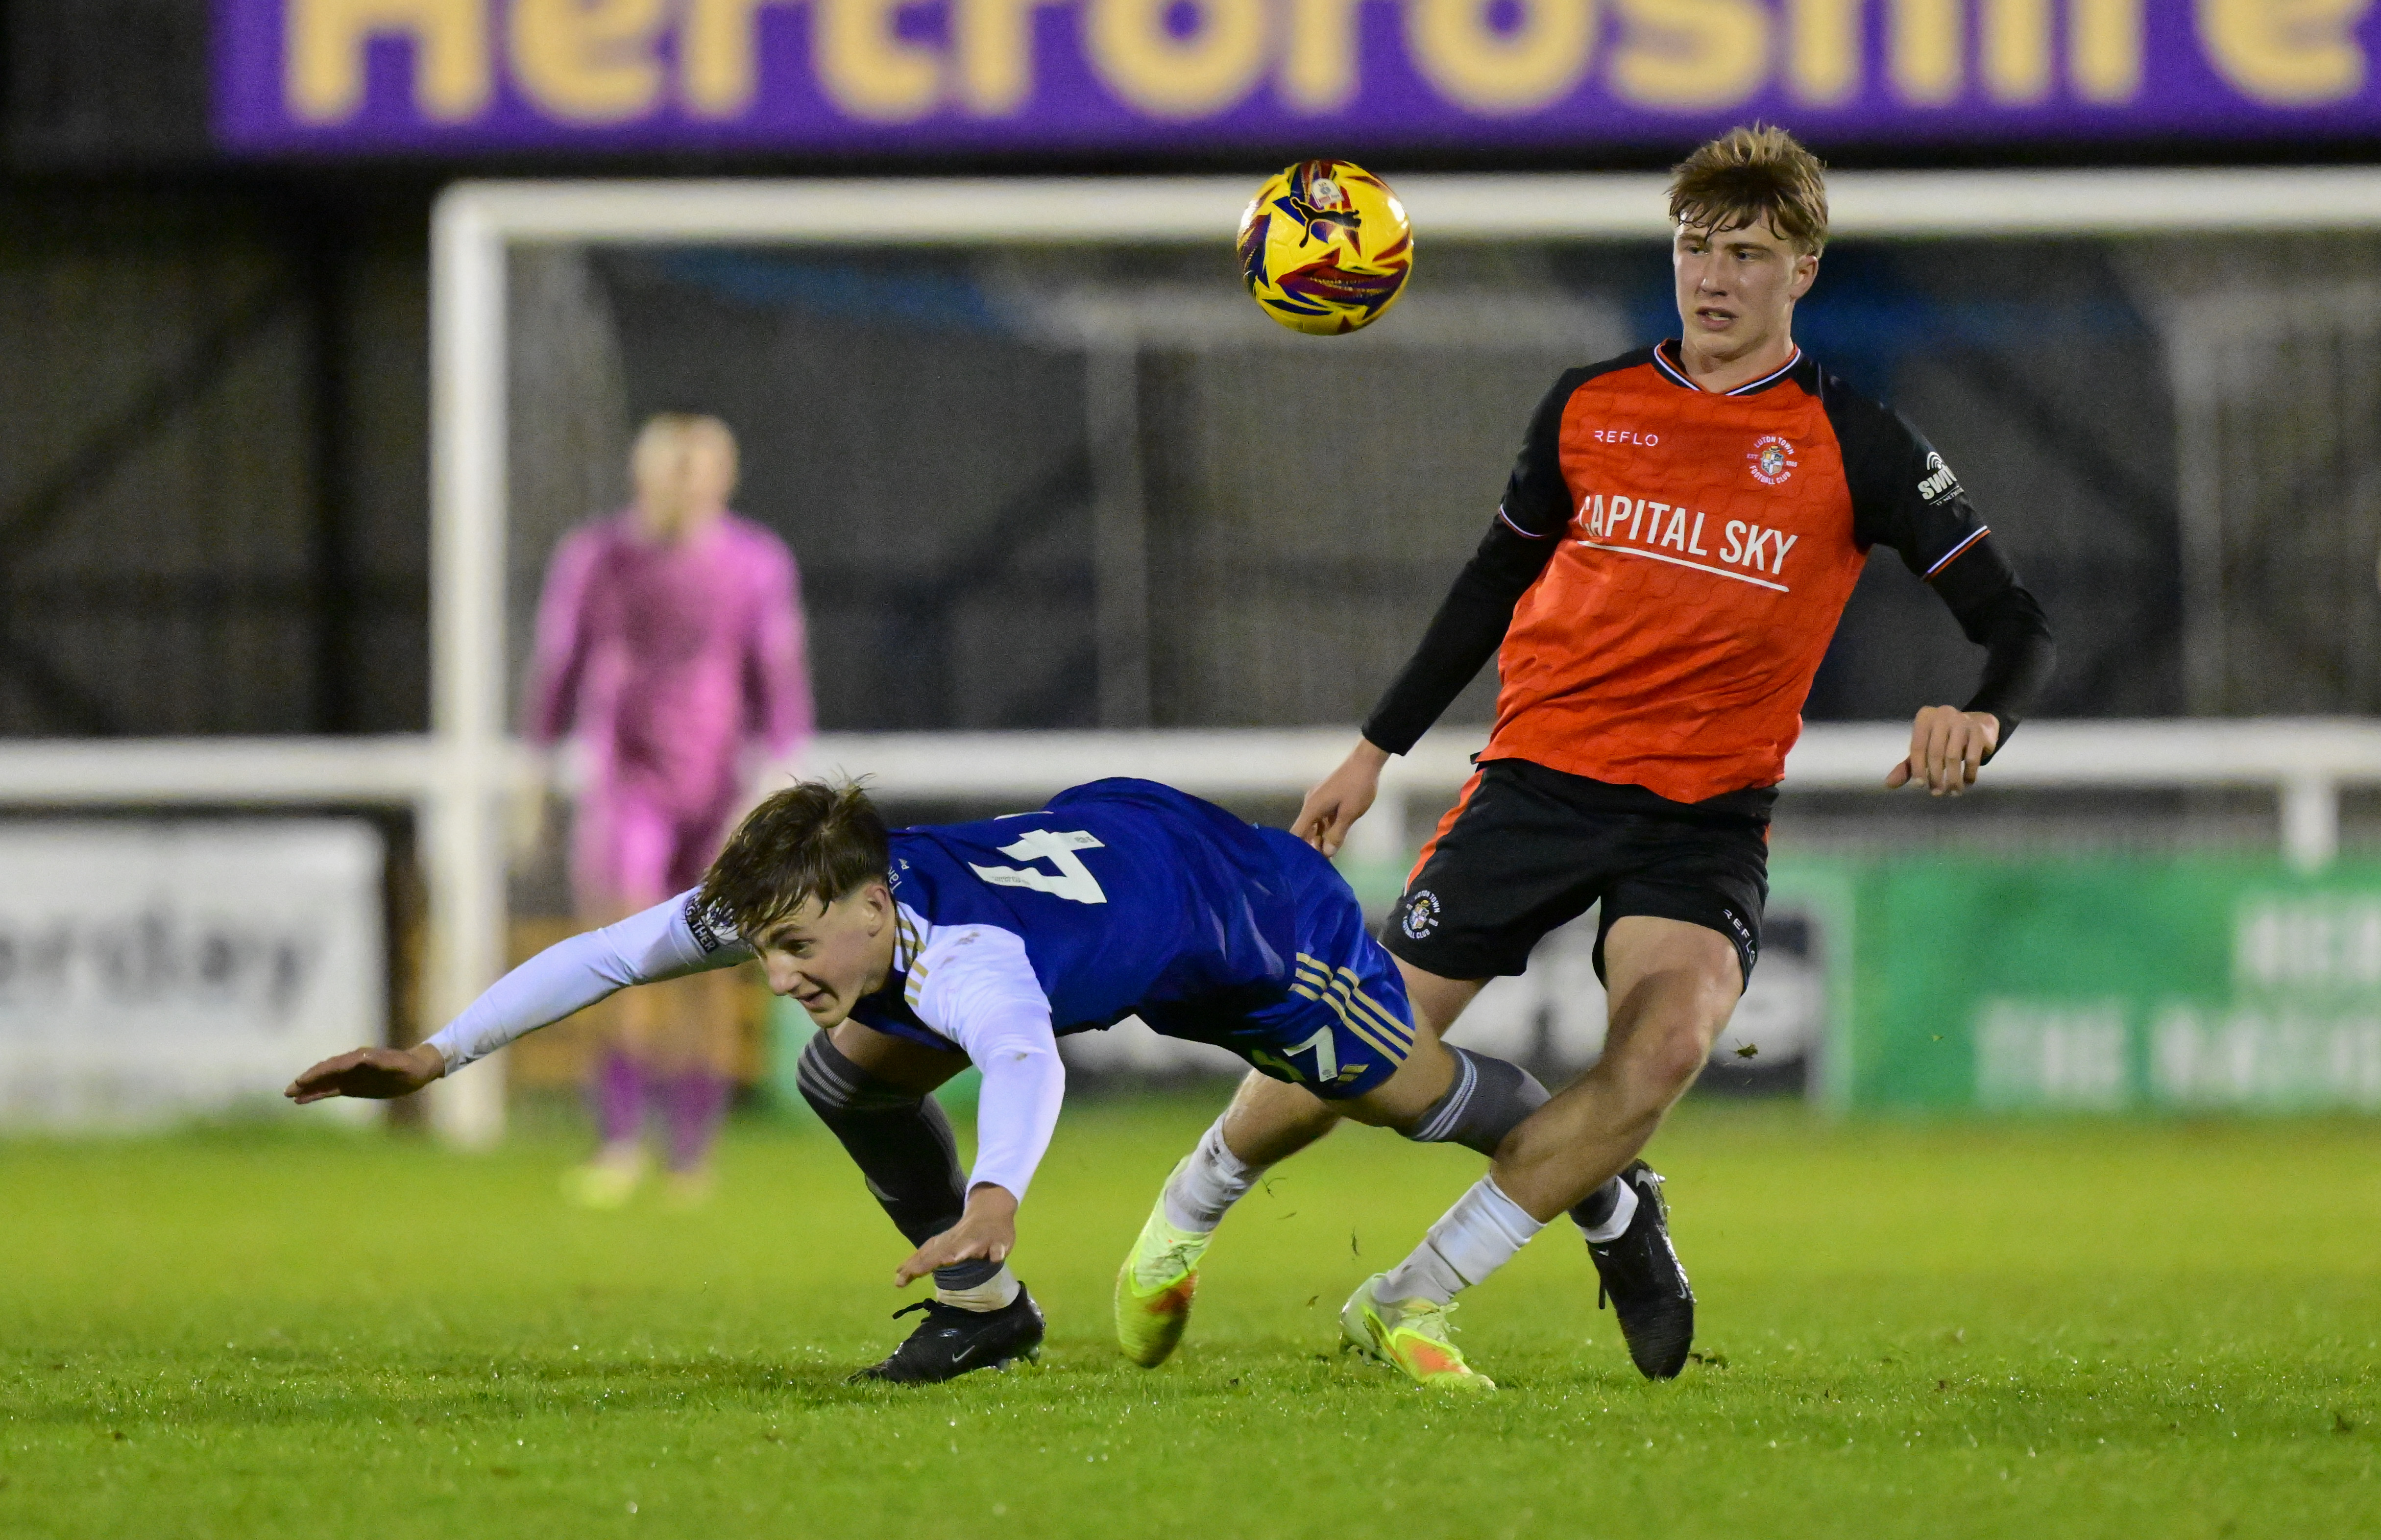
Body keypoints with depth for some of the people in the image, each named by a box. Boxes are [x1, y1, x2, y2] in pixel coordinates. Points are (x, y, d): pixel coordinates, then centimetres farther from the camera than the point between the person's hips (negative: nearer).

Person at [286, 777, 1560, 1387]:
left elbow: (1026, 1061, -72)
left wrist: (993, 1198, -91)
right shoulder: (802, 903, -28)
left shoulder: (965, 957, -49)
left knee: (1407, 1097, 11)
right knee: (849, 1077, -4)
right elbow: (609, 953, -21)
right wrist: (439, 1054, -27)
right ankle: (984, 1307, 18)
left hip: (1247, 897, -6)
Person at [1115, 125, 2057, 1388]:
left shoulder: (1855, 449, -2)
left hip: (1709, 814, -2)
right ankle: (1192, 1204, 29)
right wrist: (1376, 750, 21)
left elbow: (2015, 623, -2)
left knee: (1669, 1040, -30)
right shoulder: (1589, 409, 6)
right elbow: (1496, 581, 20)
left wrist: (1980, 721, -25)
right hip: (1543, 772, 2)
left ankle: (1410, 1299, -18)